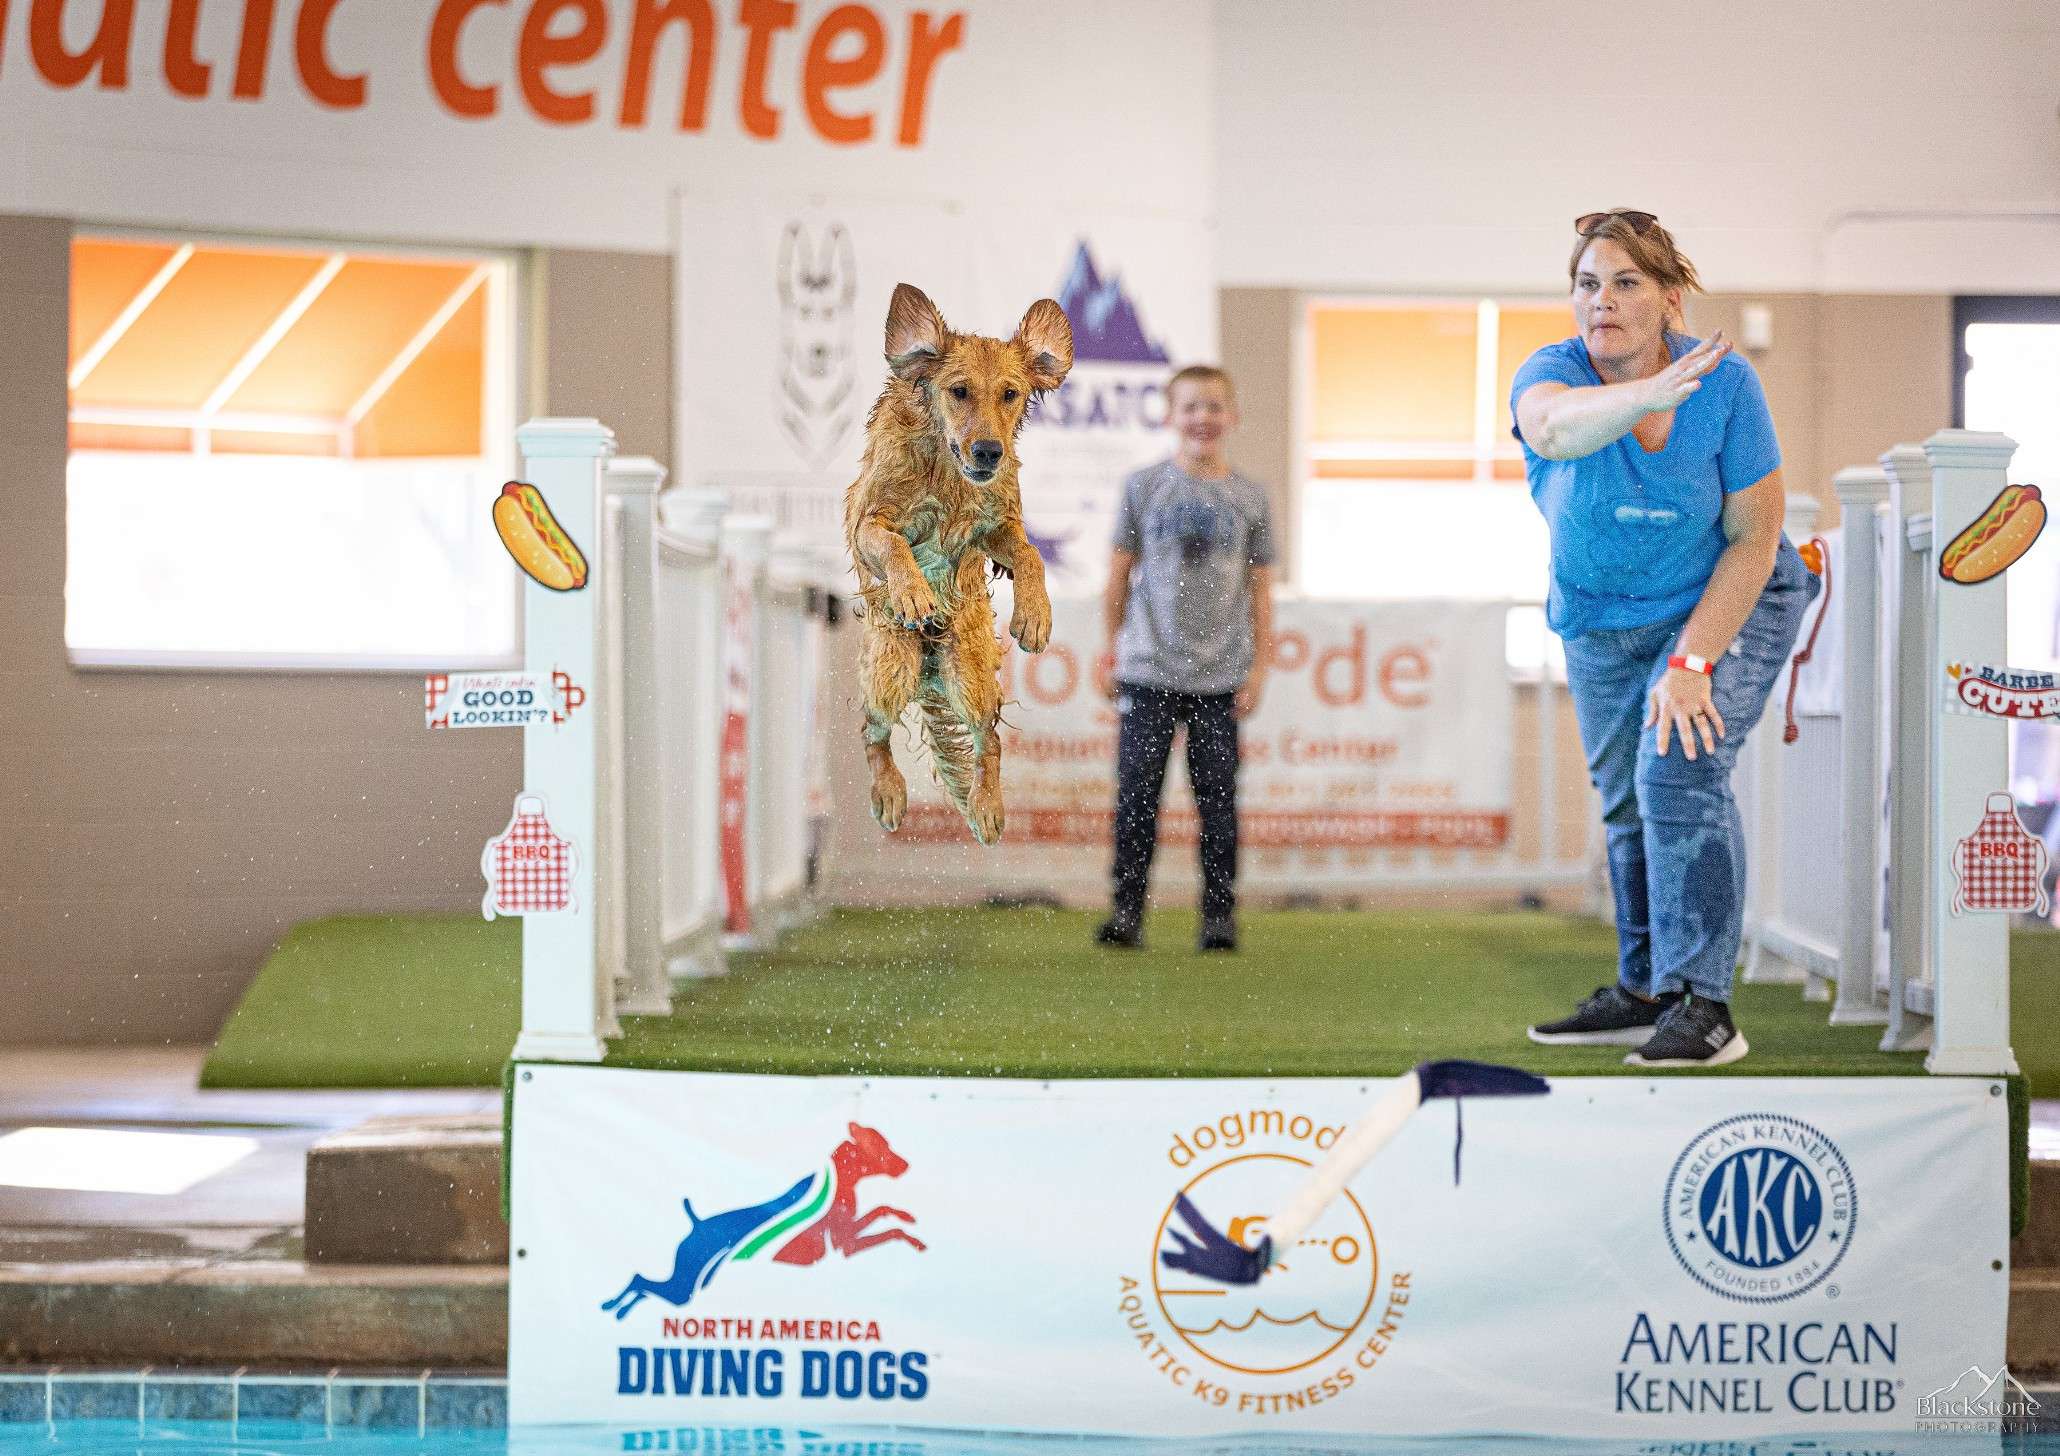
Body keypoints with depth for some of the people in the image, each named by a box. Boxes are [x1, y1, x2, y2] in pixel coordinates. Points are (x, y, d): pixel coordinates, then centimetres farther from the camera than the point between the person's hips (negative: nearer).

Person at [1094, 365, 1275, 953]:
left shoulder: (1248, 497, 5)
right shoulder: (1144, 487, 3)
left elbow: (1260, 588, 8)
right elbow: (1120, 573, 8)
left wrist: (1259, 666, 4)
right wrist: (1110, 649, 7)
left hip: (1220, 675, 1)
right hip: (1148, 671, -1)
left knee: (1217, 798, 2)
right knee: (1137, 794, -1)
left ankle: (1219, 914, 9)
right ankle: (1127, 910, 5)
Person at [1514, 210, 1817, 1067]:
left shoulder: (1727, 384, -22)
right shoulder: (1549, 374, -21)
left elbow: (1754, 538, -17)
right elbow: (1555, 426, -49)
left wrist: (1692, 661, -25)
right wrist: (1649, 396, -69)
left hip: (1728, 602, -4)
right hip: (1600, 621, 4)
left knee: (1679, 769, -22)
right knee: (1625, 802, 12)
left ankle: (1703, 1006, -20)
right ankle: (1643, 994, 27)